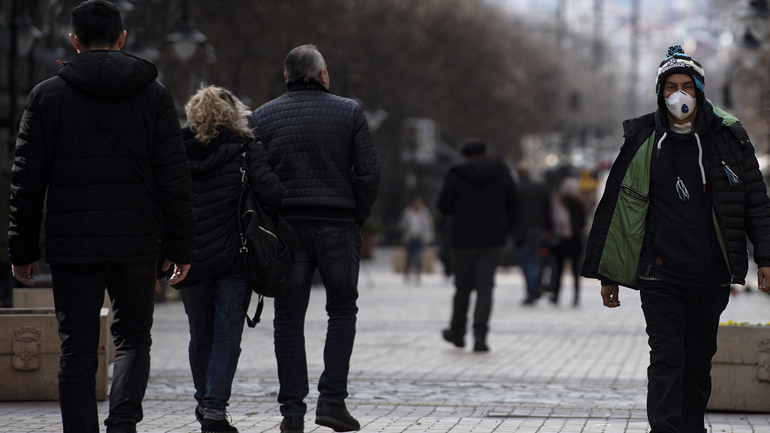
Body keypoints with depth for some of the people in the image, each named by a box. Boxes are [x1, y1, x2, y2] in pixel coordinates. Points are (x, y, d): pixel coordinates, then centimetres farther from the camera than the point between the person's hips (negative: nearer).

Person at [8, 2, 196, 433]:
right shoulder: (154, 94, 2)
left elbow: (28, 181, 1)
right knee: (133, 337, 14)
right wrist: (180, 247, 5)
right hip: (137, 243, 1)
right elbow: (174, 179, 0)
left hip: (71, 246, -1)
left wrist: (23, 250, 7)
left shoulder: (47, 95, 1)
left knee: (78, 350, 6)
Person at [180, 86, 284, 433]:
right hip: (234, 259, -3)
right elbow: (269, 192, -18)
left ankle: (204, 401, 30)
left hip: (190, 259, 3)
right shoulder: (245, 149, -6)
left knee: (200, 336, 16)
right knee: (227, 335, 1)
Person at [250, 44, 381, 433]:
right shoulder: (349, 113, 0)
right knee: (342, 311, 11)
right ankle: (332, 399, 1)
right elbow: (369, 172, -5)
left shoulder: (262, 117, 5)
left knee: (289, 318, 5)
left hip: (285, 226, 1)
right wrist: (358, 215, 6)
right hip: (338, 226, -1)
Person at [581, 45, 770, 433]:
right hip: (660, 275, -2)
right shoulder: (641, 142, 2)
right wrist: (607, 274, 7)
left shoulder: (728, 137, 4)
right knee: (666, 360, -9)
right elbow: (614, 207, 8)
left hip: (712, 276, 2)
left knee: (699, 362, 10)